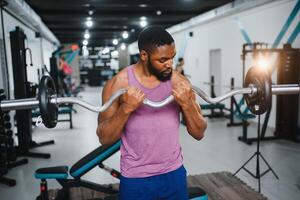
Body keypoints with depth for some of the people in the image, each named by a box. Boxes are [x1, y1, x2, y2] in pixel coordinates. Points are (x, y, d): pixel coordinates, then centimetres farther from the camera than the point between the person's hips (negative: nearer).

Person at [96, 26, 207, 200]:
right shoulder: (118, 84, -10)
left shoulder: (179, 81, -5)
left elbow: (199, 133, -3)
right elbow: (104, 138, -8)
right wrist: (126, 109, -23)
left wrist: (187, 104, -19)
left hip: (174, 174, 2)